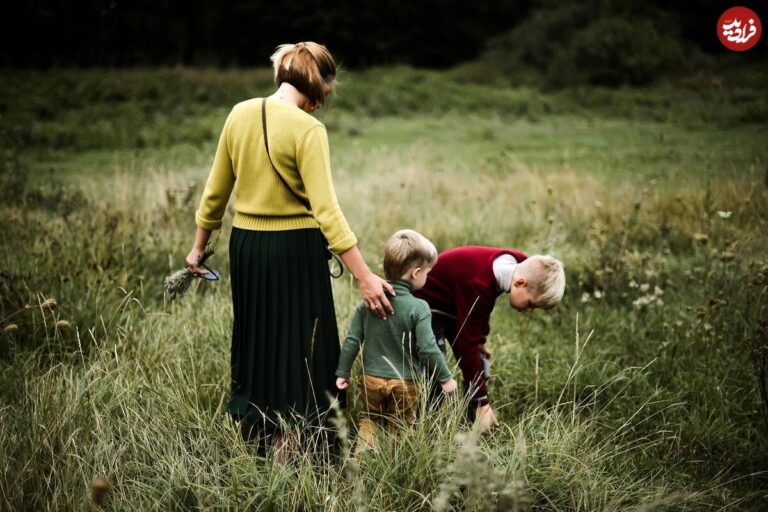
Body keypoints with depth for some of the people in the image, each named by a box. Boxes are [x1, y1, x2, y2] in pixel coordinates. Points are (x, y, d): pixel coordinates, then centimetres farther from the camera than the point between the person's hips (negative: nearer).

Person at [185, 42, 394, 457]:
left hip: (245, 244, 6)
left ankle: (248, 438, 32)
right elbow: (325, 209, -23)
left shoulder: (239, 114, 1)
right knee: (298, 345, 7)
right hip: (293, 249, -6)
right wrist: (364, 276, -23)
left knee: (254, 338, 20)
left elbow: (215, 191, 8)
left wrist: (199, 246, 20)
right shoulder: (307, 130, -17)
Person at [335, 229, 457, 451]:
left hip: (371, 379, 3)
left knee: (369, 419, 19)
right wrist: (445, 377, -3)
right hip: (404, 383, -3)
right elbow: (427, 348, -16)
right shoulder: (418, 308, -17)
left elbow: (352, 339, -1)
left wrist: (342, 372, 9)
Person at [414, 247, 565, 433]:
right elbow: (468, 344, -35)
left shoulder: (516, 263, -15)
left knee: (479, 370, 6)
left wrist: (482, 339, 10)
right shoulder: (478, 285, -39)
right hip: (428, 303, -8)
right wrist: (481, 402, -31)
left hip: (454, 304, 8)